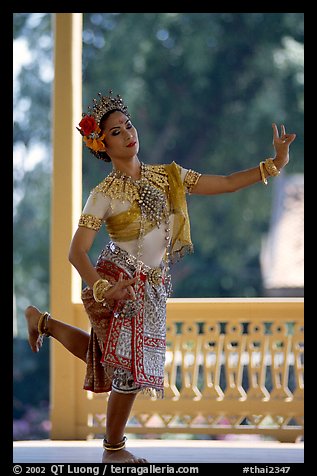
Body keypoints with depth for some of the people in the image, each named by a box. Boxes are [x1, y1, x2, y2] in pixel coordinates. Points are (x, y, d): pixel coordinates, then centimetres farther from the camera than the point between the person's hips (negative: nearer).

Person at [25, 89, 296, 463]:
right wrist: (101, 289, -32)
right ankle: (114, 450, 17)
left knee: (110, 359, 16)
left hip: (152, 288, 6)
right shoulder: (104, 194, -12)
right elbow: (77, 251, -16)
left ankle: (42, 321, 35)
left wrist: (275, 163, -8)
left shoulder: (169, 176, 2)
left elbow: (225, 183, 0)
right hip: (120, 284, -6)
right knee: (131, 367, -3)